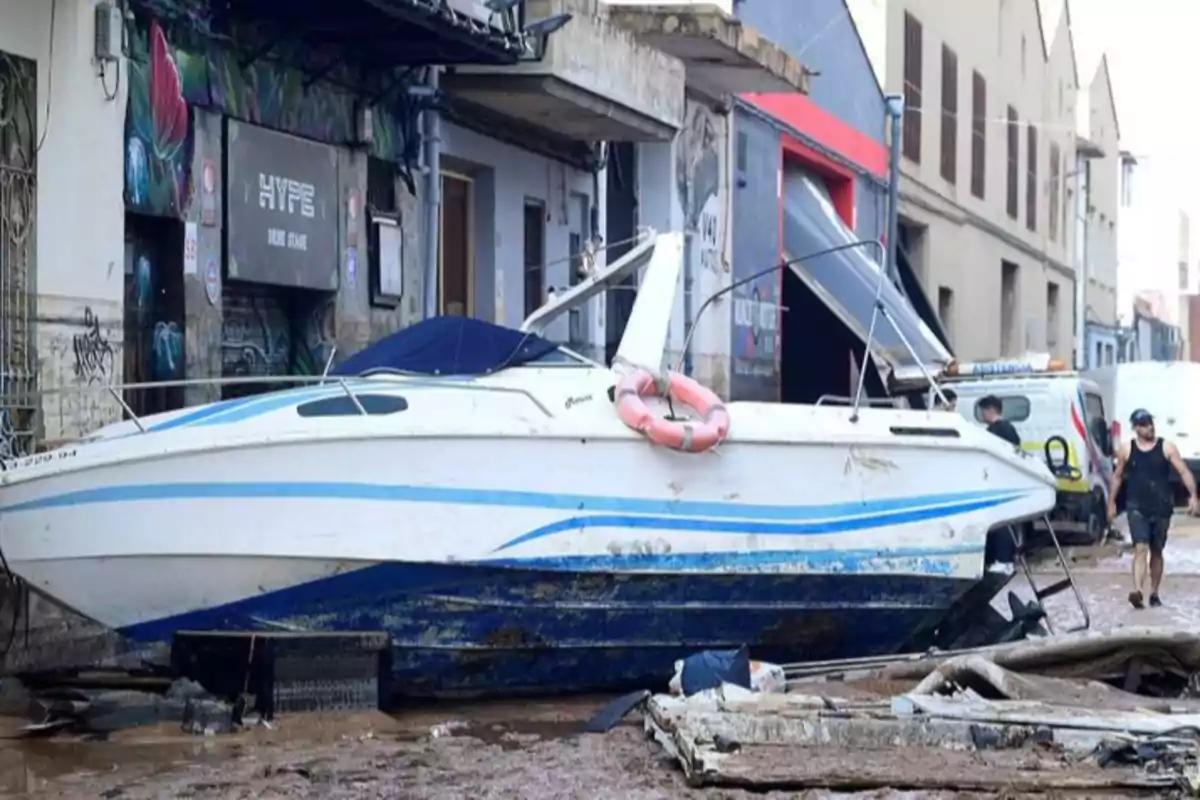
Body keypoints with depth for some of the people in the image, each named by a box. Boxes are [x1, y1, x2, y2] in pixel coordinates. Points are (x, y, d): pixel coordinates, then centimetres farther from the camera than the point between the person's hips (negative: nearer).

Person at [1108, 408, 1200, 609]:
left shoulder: (1166, 448, 0)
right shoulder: (1126, 450, 3)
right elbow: (1117, 477, 13)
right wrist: (1112, 503, 11)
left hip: (1161, 508, 1)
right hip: (1137, 508, -1)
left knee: (1156, 552, 10)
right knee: (1140, 548, -15)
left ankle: (1154, 593, 22)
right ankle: (1137, 591, -27)